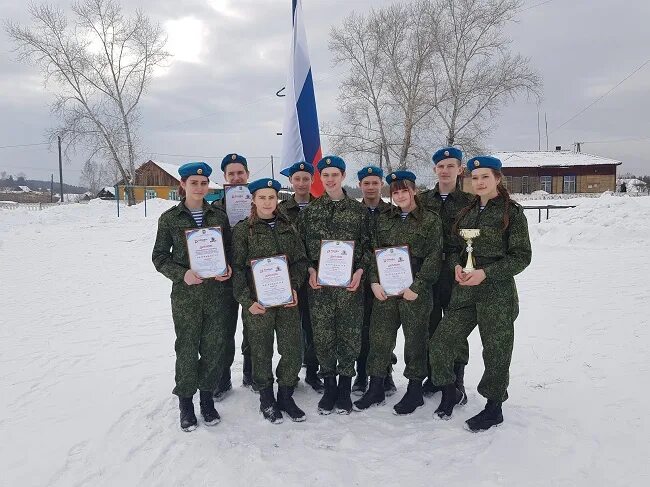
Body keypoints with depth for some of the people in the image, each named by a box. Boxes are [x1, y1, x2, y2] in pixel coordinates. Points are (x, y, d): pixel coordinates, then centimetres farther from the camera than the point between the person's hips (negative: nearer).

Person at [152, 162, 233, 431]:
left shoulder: (219, 215, 7)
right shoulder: (170, 218, 1)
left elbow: (231, 249, 12)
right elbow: (159, 256, 2)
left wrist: (229, 268, -8)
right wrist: (182, 273, -14)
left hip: (218, 291, 2)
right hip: (185, 293, -2)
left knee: (214, 346, 7)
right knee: (187, 348, 6)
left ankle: (207, 395, 26)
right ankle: (185, 400, 24)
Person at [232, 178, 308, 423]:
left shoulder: (287, 227, 9)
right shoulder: (243, 229, -1)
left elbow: (300, 260, 9)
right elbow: (237, 269, -4)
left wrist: (294, 287, -5)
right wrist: (247, 300, -11)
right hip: (257, 302, -3)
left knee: (293, 350, 4)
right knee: (261, 352, 8)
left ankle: (286, 396, 26)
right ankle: (266, 398, 28)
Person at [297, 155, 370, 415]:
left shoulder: (358, 209, 5)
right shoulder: (310, 210, 8)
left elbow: (367, 244, 6)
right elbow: (300, 244, 9)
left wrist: (360, 270, -7)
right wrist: (310, 269, -4)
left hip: (351, 281, 0)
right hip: (319, 282, 1)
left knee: (350, 335, 3)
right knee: (323, 335, 3)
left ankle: (345, 388, 19)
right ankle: (329, 386, 20)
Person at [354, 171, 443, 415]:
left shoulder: (431, 220, -1)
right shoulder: (383, 219, 11)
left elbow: (434, 257, -6)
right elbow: (374, 252, 9)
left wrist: (417, 287, -13)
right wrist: (374, 281, -4)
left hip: (415, 292, -3)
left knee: (415, 340, 7)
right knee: (379, 337, 7)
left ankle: (415, 390, 23)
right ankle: (376, 389, 22)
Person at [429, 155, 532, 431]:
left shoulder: (512, 213, -5)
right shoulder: (467, 212, 12)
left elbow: (521, 256, -8)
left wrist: (486, 272, -18)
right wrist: (457, 265, -5)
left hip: (497, 293, -5)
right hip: (464, 292, 5)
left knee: (496, 351, 5)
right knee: (440, 343, 3)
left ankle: (494, 408, 25)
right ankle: (449, 393, 26)